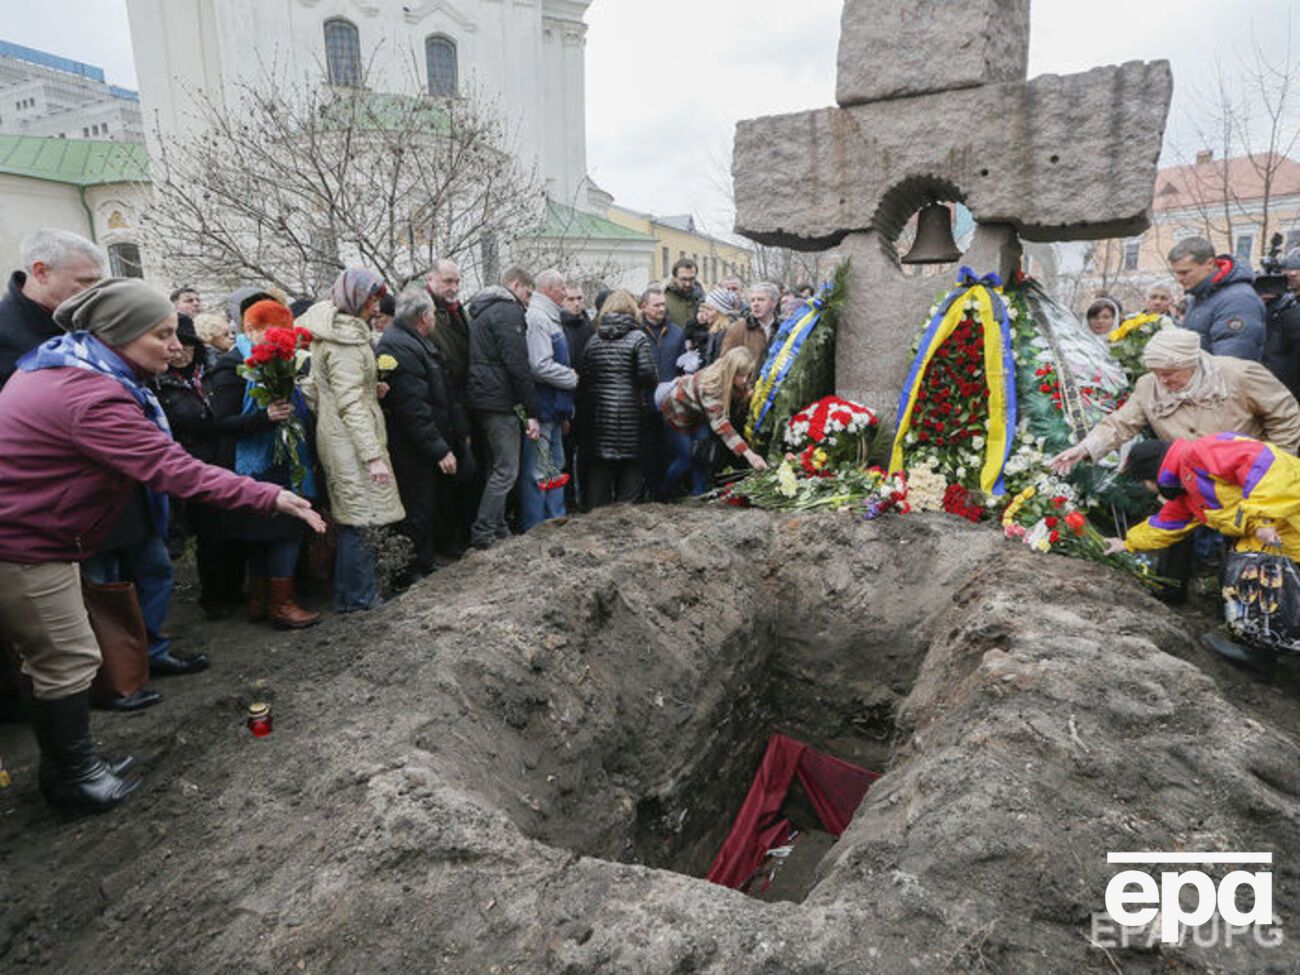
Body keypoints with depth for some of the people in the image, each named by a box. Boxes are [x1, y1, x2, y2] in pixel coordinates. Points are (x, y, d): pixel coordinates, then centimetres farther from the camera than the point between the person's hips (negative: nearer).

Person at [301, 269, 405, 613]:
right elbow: (350, 403, -21)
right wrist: (373, 455, -23)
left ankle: (358, 590, 25)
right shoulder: (344, 340, -16)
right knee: (358, 518, -2)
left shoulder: (330, 328, 14)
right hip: (351, 439, -10)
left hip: (339, 437, 10)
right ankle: (355, 596, 8)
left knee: (356, 519, 15)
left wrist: (372, 388, 11)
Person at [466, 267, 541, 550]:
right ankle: (482, 532, -5)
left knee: (496, 465, 16)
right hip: (499, 401, -10)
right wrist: (532, 412, -16)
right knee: (506, 470, -6)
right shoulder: (509, 311, -10)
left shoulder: (483, 311, 21)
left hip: (479, 398, 10)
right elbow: (518, 366, -17)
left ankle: (496, 527, 21)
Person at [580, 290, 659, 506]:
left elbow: (584, 376, 4)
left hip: (600, 413, 4)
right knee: (630, 470, 5)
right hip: (630, 413, -4)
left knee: (600, 469, 10)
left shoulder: (594, 339, 7)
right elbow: (648, 374, -14)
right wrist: (650, 388, 6)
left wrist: (592, 399, 15)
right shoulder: (638, 337, -5)